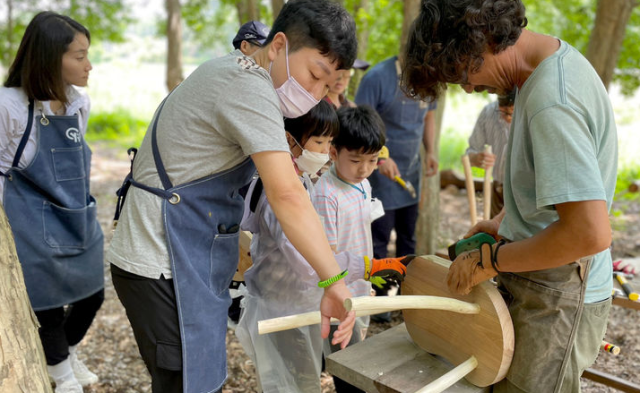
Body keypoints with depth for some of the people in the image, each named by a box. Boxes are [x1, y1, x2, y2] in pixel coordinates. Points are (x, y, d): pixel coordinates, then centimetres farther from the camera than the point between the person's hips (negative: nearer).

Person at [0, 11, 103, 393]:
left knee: (93, 294, 16)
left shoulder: (80, 103, 0)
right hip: (36, 226, -6)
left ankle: (70, 350, 48)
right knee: (48, 303, 11)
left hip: (79, 220, 6)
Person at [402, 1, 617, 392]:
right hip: (534, 287, 9)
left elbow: (590, 234, -31)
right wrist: (504, 220, 12)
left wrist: (492, 259, -19)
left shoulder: (551, 103, -27)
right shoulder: (556, 58, 6)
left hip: (556, 301, -9)